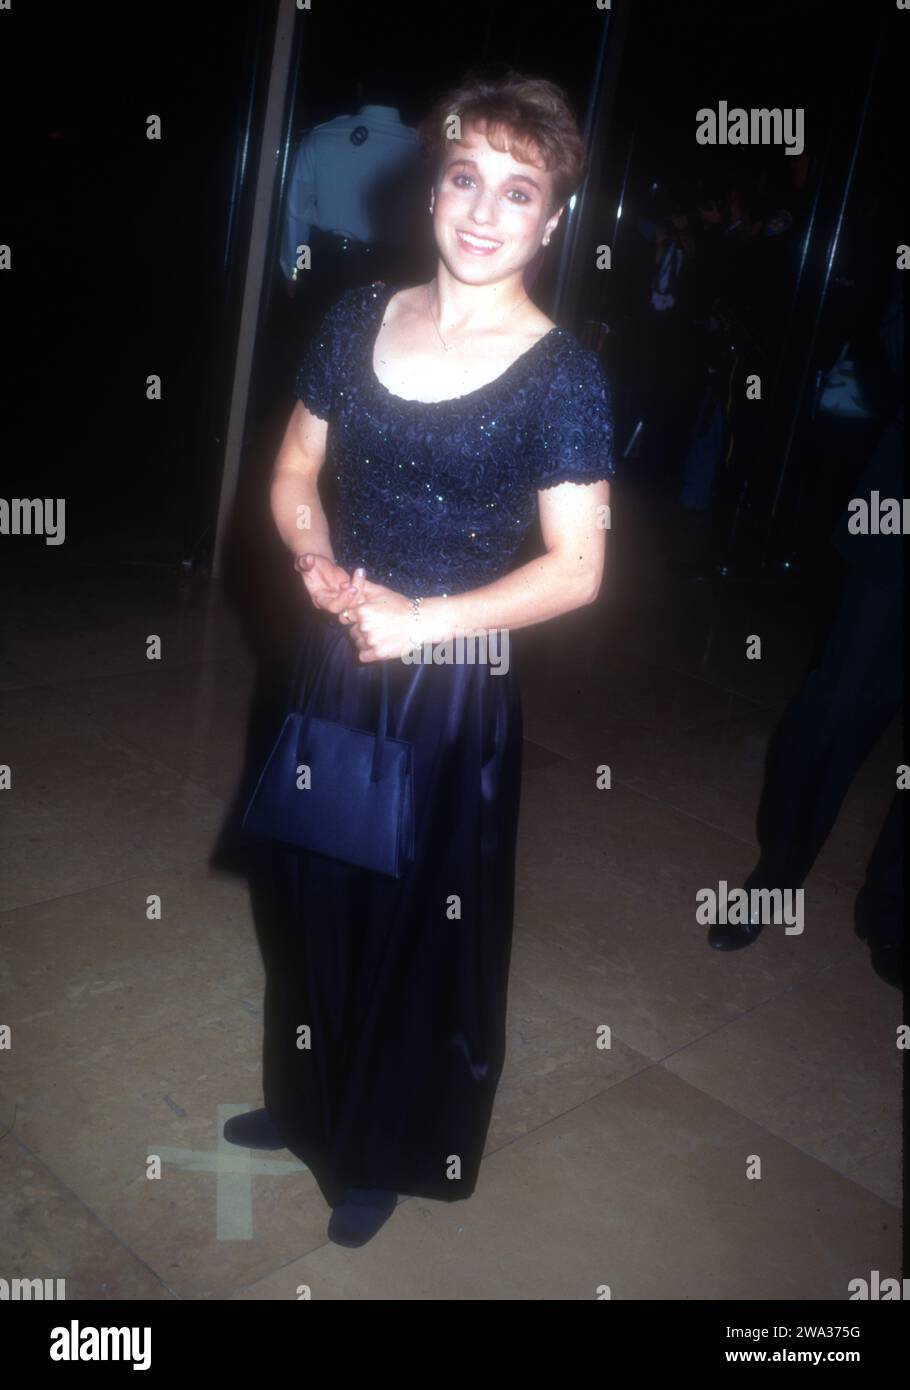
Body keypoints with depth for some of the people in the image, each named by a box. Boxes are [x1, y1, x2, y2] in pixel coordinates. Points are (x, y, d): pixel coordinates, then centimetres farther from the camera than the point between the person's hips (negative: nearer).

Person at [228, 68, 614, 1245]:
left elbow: (576, 570, -14)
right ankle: (306, 1101, 47)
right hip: (331, 663, 5)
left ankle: (390, 1152, 37)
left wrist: (427, 619, -22)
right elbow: (294, 471, 9)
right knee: (315, 891, 20)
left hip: (453, 686, -5)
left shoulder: (560, 374, -12)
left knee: (421, 916, 11)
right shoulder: (360, 318, 1)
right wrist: (316, 559, -10)